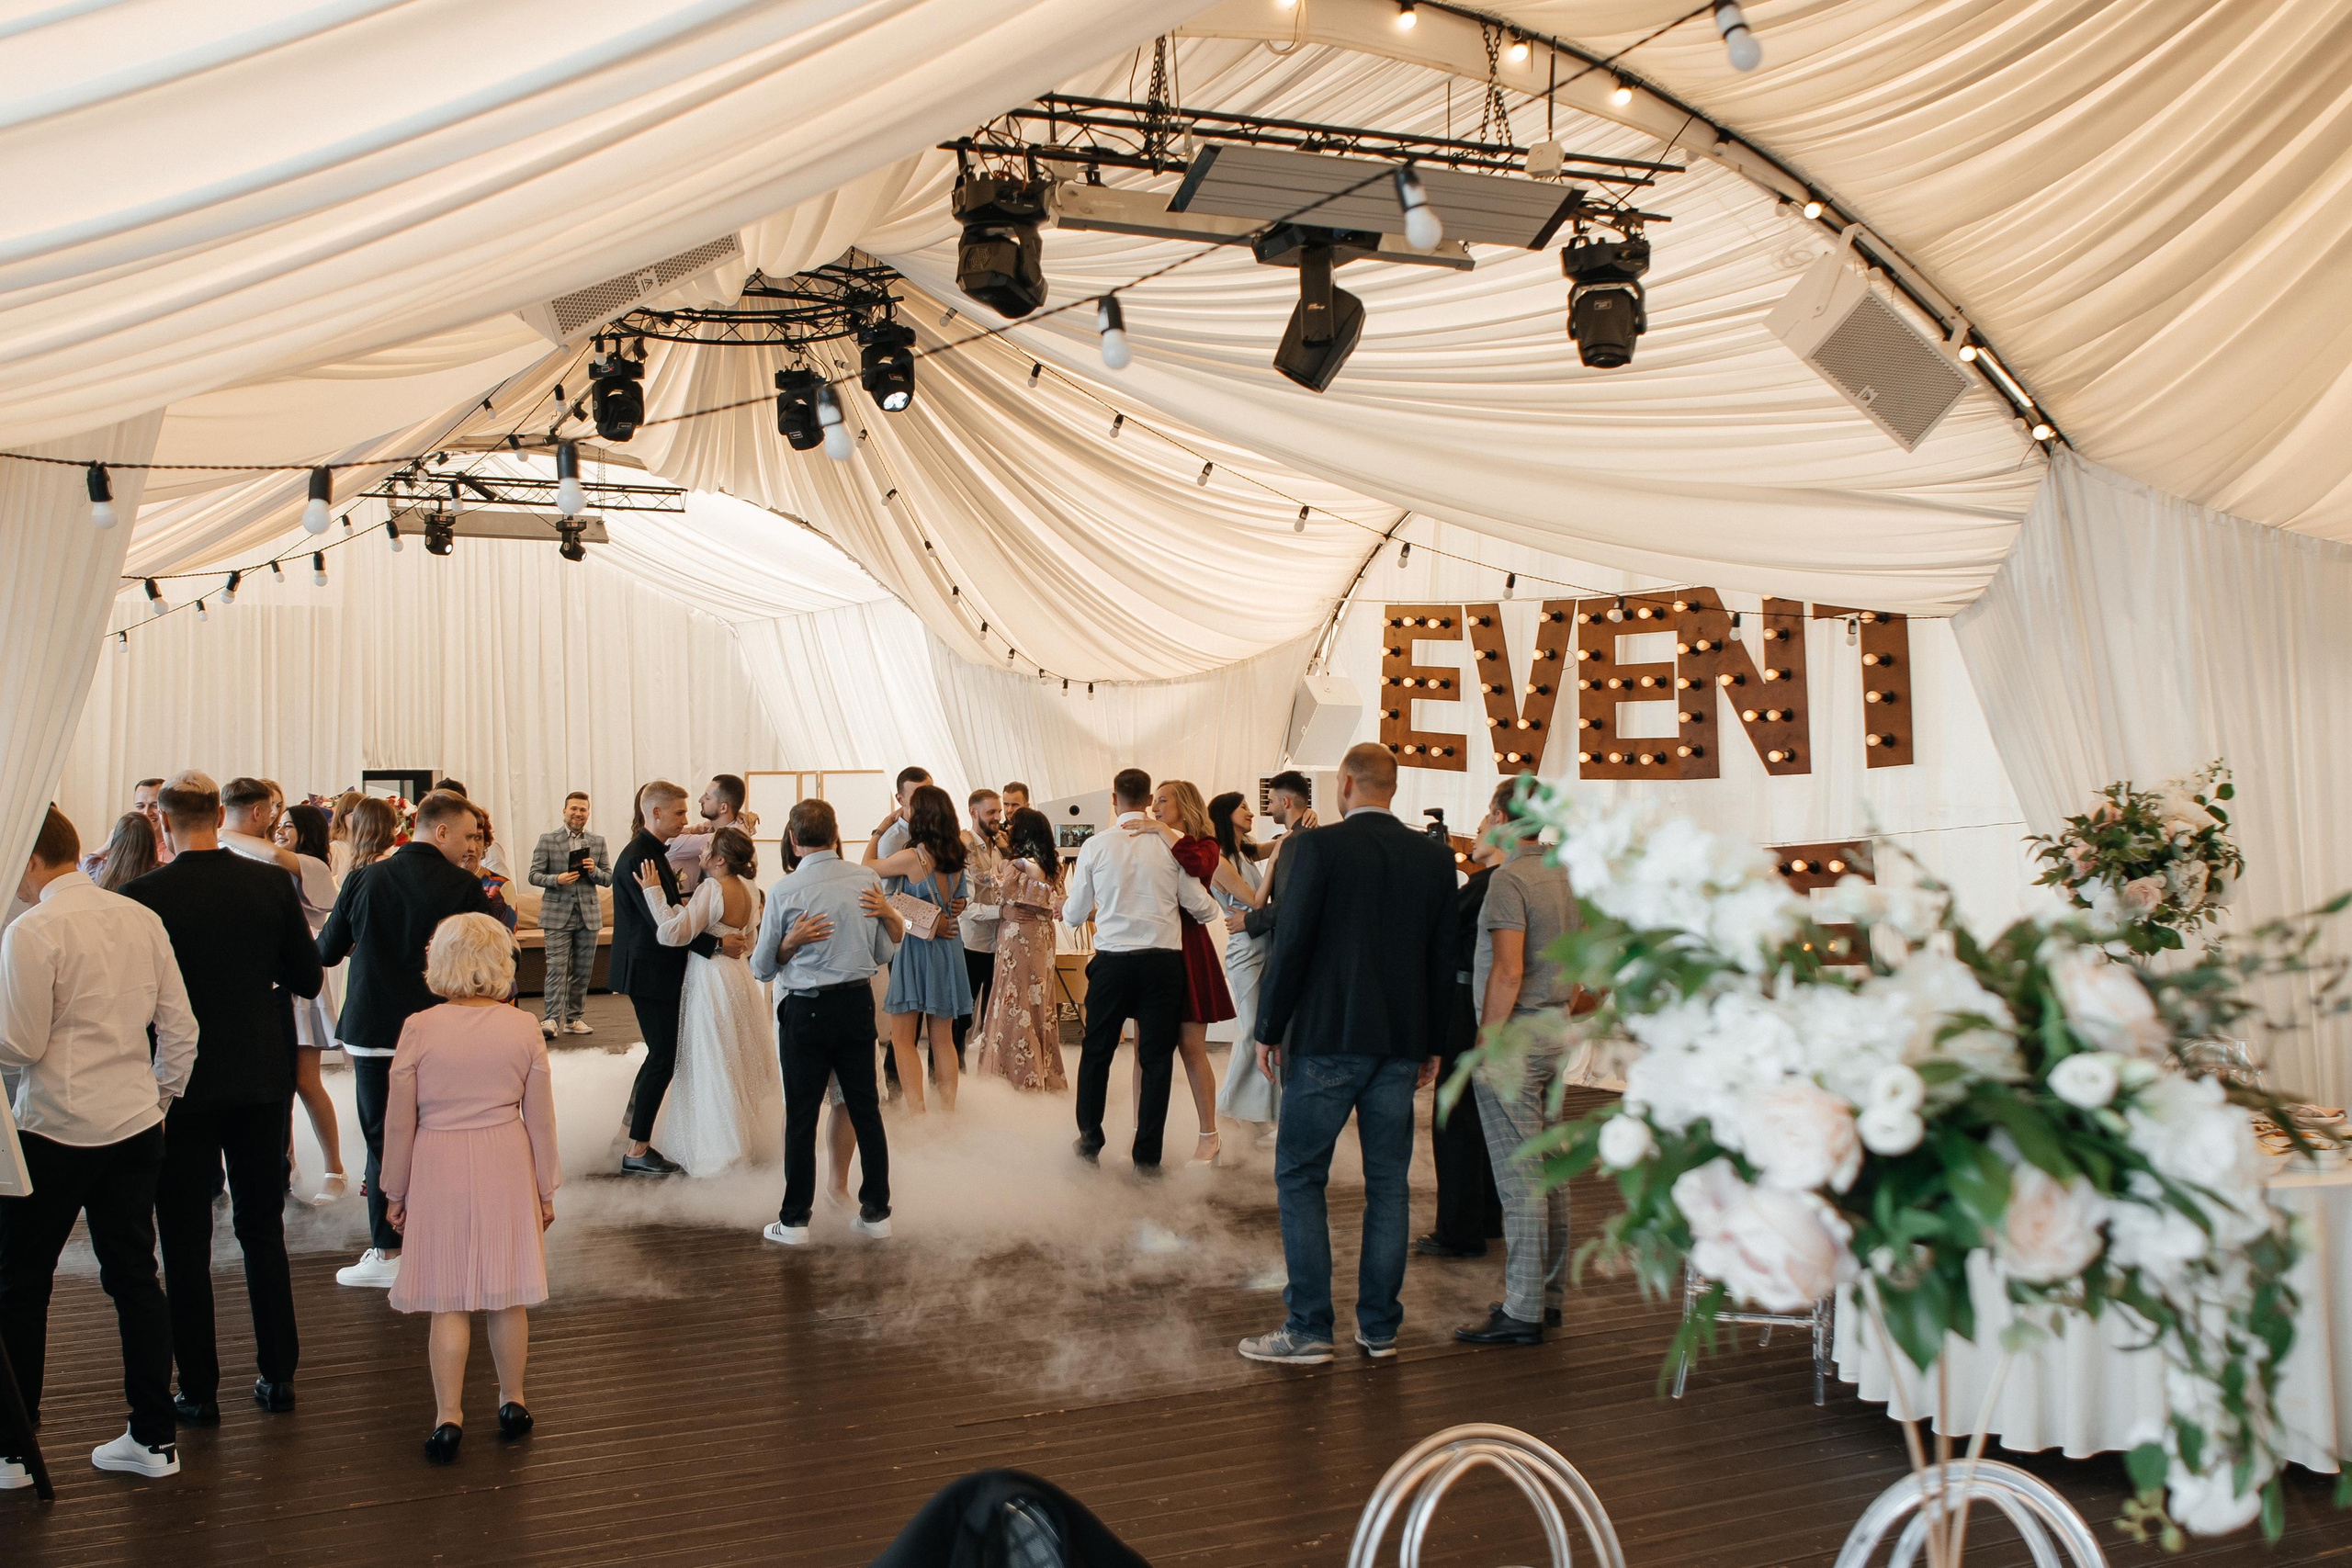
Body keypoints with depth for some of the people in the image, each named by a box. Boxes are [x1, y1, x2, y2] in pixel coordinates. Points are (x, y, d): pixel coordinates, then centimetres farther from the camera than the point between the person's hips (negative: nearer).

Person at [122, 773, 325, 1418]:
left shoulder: (145, 896, -13)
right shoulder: (273, 884, -5)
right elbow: (308, 980, 1)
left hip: (181, 1085, -3)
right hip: (262, 1079, 3)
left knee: (185, 1242, 7)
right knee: (263, 1230, 14)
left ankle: (199, 1389, 12)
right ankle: (278, 1375, 19)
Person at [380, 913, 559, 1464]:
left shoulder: (419, 1029, -9)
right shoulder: (523, 1028, -5)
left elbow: (399, 1120, -4)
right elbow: (540, 1119, 1)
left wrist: (395, 1192, 8)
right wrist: (545, 1189, 12)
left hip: (439, 1169, -2)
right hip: (506, 1167, 2)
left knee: (448, 1299, 5)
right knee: (508, 1294, 13)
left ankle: (449, 1417, 4)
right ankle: (512, 1402, 25)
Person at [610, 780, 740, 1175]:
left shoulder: (654, 854, 13)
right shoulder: (637, 859, -19)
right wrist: (717, 943, -20)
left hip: (660, 971, 10)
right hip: (650, 973, -10)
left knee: (660, 1055, 14)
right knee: (663, 1058, -6)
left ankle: (636, 1140, 20)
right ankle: (637, 1152, 0)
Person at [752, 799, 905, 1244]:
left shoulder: (785, 891, -10)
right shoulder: (868, 881, 0)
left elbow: (761, 968, -2)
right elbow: (884, 954, 8)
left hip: (806, 1010, -4)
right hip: (858, 1004, 4)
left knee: (801, 1115, 3)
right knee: (865, 1108, 11)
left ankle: (795, 1220, 9)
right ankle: (876, 1211, 17)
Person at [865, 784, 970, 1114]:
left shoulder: (911, 857, -16)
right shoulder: (956, 852, 0)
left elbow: (868, 866, 1)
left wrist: (879, 831, 14)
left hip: (915, 946, -6)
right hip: (948, 946, 6)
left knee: (902, 1038, 1)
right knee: (943, 1038, 11)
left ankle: (918, 1115, -8)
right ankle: (948, 1110, 12)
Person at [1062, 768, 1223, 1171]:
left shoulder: (1095, 846, -2)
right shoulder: (1170, 844, -3)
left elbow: (1075, 915, 5)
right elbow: (1201, 907, 0)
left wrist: (1066, 904, 29)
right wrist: (1214, 905, 24)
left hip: (1112, 960, 0)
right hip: (1162, 961, 0)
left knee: (1096, 1052, 15)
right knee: (1156, 1058, 6)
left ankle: (1089, 1141, 23)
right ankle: (1148, 1155, 7)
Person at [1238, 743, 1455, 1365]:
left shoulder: (1317, 847, -10)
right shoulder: (1434, 856, 4)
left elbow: (1292, 944, -11)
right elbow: (1443, 957, 7)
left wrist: (1270, 1028, -1)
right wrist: (1433, 1044, 15)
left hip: (1326, 1039, -4)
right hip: (1401, 1044, 5)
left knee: (1300, 1176, 4)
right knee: (1388, 1183, 11)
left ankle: (1309, 1327, 2)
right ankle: (1379, 1327, 15)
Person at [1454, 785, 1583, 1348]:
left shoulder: (1509, 878, -15)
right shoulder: (1566, 874, 11)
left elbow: (1508, 970, -22)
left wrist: (1485, 1043, -17)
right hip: (1557, 1033, 9)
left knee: (1518, 1176, -7)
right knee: (1549, 1169, 13)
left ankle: (1522, 1312, -4)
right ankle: (1550, 1295, 21)